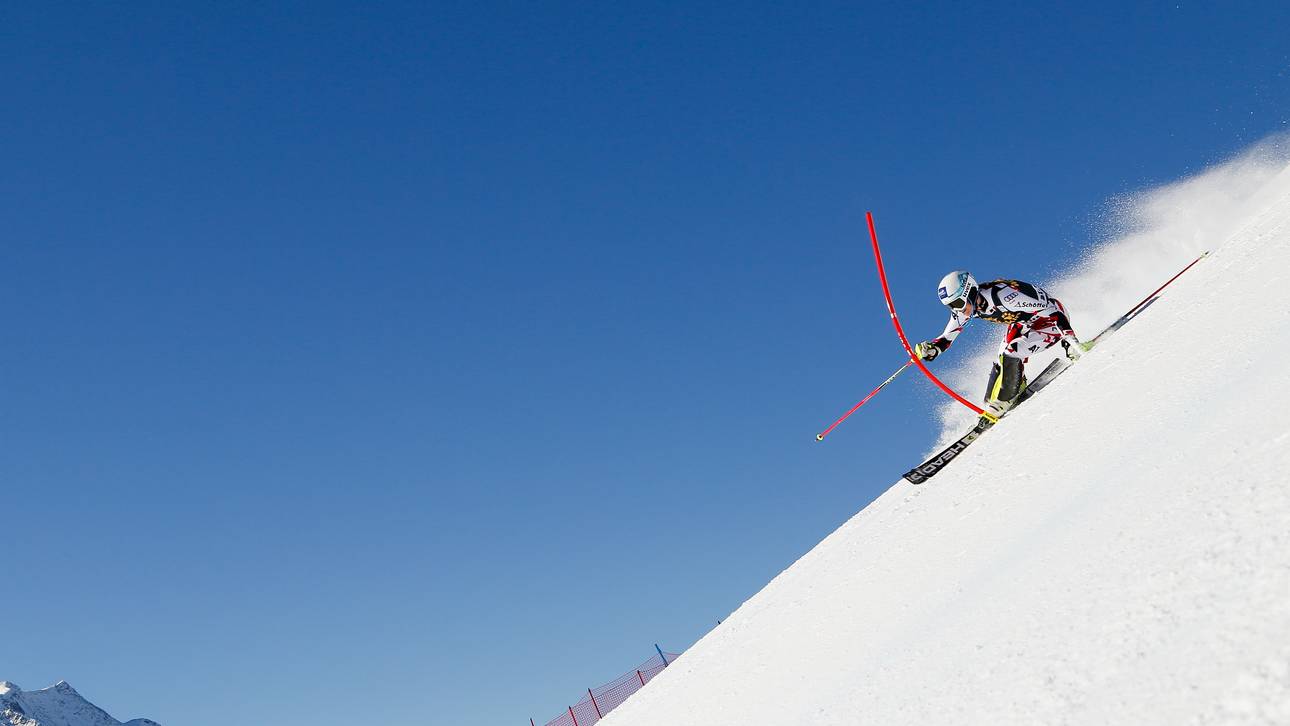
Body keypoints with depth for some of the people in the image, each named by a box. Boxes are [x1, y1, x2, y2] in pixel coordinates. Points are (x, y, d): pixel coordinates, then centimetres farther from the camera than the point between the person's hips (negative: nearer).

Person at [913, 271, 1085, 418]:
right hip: (1024, 324, 8)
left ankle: (999, 406, -12)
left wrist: (1068, 336, -33)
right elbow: (947, 338, -2)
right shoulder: (963, 306, -12)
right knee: (1002, 362, -4)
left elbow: (1050, 308, -30)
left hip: (1053, 319, -8)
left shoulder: (1001, 295, -35)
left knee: (1011, 352, -22)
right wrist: (931, 348, -23)